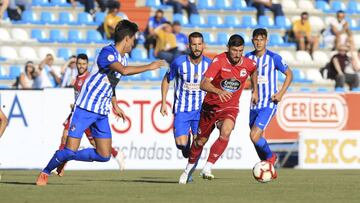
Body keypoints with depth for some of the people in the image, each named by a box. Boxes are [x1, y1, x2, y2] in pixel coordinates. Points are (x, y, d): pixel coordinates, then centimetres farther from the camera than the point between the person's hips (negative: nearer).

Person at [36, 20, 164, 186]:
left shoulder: (123, 58, 12)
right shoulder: (107, 52, -16)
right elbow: (124, 71, -35)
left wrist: (115, 106, 27)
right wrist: (149, 67, -27)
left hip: (102, 113, 8)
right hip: (85, 108, -8)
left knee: (104, 156, 1)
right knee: (70, 150, -11)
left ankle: (66, 158, 21)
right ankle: (45, 173, 14)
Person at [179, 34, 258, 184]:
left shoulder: (248, 64, -8)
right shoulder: (219, 61, -20)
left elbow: (254, 71, 20)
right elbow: (204, 84, -29)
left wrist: (255, 90, 22)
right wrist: (218, 91, -46)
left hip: (230, 108, 1)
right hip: (211, 105, -1)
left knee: (225, 133, -29)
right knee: (201, 140, 11)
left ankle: (207, 169, -24)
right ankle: (189, 168, 39)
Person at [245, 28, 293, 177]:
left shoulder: (274, 58, -8)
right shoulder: (248, 58, 3)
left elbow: (289, 75, 2)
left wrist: (281, 93, -10)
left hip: (269, 104, -5)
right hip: (254, 105, 5)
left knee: (255, 136, -19)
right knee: (257, 141, 8)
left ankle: (270, 157, 8)